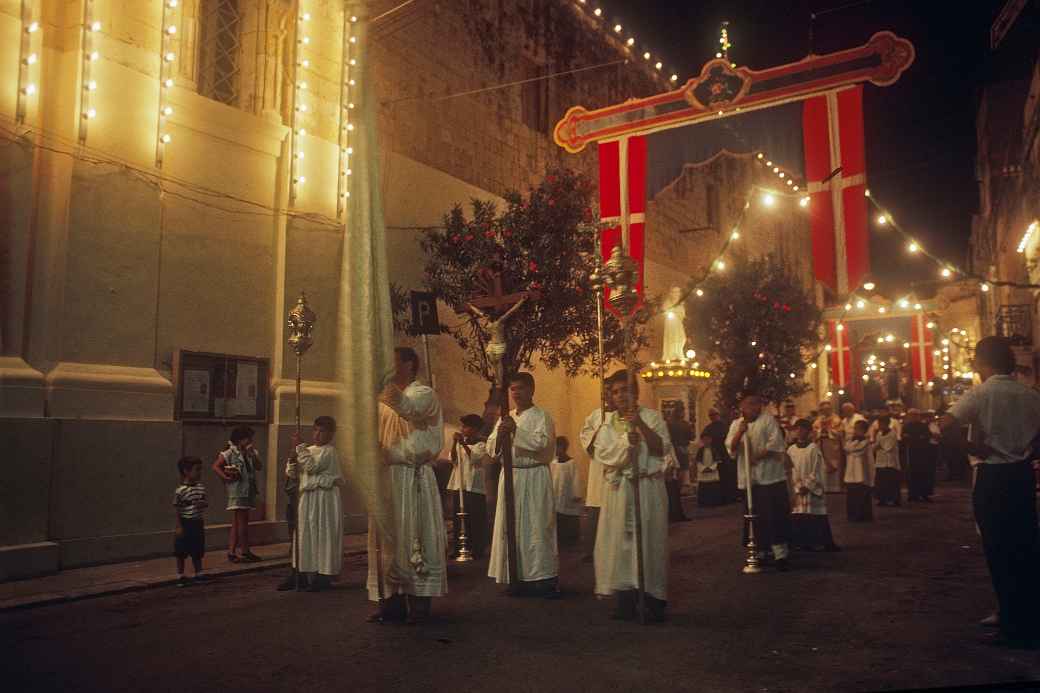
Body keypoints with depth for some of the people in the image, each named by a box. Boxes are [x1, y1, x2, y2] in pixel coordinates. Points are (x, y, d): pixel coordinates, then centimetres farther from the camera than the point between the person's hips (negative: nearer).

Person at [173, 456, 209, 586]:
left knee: (197, 551, 13)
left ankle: (198, 574, 22)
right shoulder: (180, 491, -14)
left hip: (198, 524, 5)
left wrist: (203, 504, -10)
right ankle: (181, 576, 16)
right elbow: (177, 510, -11)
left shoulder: (201, 488, 3)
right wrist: (179, 527, -13)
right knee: (181, 552, 5)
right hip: (185, 524, -5)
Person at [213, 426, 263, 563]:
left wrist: (252, 454, -9)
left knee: (237, 523, 10)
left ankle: (231, 552, 15)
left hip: (248, 491, 7)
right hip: (237, 491, -7)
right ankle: (245, 552, 5)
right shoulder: (229, 453, -9)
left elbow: (259, 467, 1)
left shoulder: (251, 452, 10)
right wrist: (227, 478, -18)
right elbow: (216, 466, -12)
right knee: (243, 521, -3)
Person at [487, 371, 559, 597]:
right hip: (509, 475, 6)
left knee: (537, 527, -5)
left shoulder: (541, 416, -2)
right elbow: (492, 448, 11)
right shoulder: (506, 418, 16)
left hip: (533, 476, -6)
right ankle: (522, 577, 16)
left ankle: (545, 577, 3)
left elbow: (543, 443, -17)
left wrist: (516, 431, -20)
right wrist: (499, 435, -9)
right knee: (513, 528, 6)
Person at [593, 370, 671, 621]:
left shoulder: (652, 417, 2)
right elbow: (602, 452, -3)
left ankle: (654, 602, 6)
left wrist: (641, 425, -19)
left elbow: (662, 448, -9)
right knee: (620, 541, 1)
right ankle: (625, 601, 9)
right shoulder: (608, 424, 10)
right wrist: (626, 440, -18)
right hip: (619, 489, 3)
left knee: (649, 540, -1)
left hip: (648, 488, -2)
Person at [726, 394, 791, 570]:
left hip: (770, 476, -3)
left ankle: (780, 553, -1)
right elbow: (731, 448, 2)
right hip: (748, 478, 4)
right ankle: (761, 552, 20)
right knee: (756, 518, 8)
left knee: (775, 515, -6)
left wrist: (758, 456, -13)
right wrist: (739, 433, -13)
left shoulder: (768, 419, 1)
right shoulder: (736, 425, 12)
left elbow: (775, 443, -8)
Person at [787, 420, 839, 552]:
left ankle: (827, 543, 3)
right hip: (797, 490, 4)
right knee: (798, 518, 2)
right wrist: (797, 487, -2)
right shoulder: (791, 449, 7)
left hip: (812, 489, -4)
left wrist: (807, 486, -12)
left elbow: (817, 471, -8)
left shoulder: (813, 448, -6)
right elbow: (789, 470, 8)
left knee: (816, 518, -5)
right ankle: (804, 542, 10)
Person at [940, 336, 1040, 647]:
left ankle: (1015, 627, 12)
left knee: (1000, 552, 5)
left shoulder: (981, 394, -12)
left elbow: (947, 425, -26)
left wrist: (974, 449, -14)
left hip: (993, 478, -5)